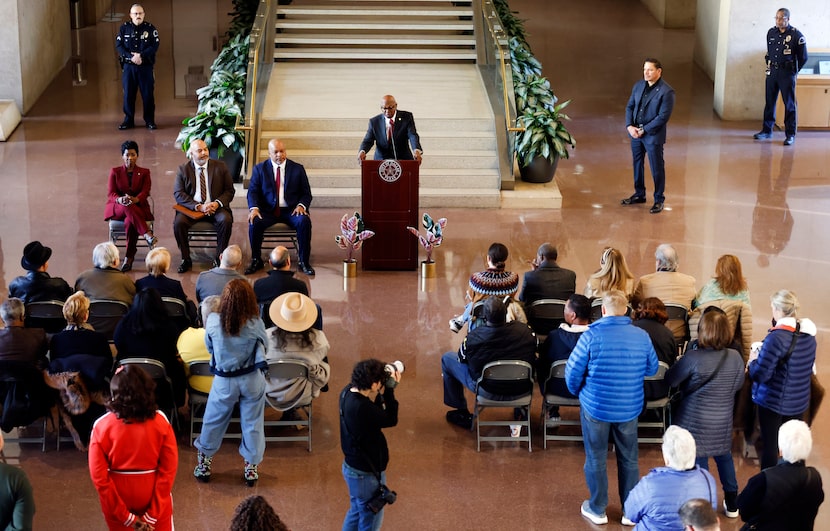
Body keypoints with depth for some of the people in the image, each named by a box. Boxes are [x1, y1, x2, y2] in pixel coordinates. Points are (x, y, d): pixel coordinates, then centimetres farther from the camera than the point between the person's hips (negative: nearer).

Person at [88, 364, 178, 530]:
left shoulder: (102, 427, -19)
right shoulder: (160, 422, -17)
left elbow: (99, 476, -16)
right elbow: (169, 469, -16)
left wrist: (125, 516, -10)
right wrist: (153, 515, -11)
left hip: (116, 497, 0)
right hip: (154, 496, 0)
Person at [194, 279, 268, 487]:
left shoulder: (213, 322, -19)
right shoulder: (255, 324, -21)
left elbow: (209, 347, -1)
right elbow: (264, 343, 0)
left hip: (224, 382, 0)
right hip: (252, 379, 0)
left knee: (214, 422, 18)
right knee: (252, 424, 14)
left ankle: (204, 464, 30)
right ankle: (251, 468, 24)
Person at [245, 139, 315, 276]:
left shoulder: (297, 169, 7)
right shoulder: (260, 169, 7)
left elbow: (306, 193, 9)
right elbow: (252, 191, 2)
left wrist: (301, 206, -13)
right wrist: (254, 208, -18)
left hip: (291, 210, 0)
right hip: (268, 210, 0)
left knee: (304, 221, -31)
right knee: (254, 222, -29)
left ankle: (304, 261, -15)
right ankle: (256, 260, -8)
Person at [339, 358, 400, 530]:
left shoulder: (348, 392, -7)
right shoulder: (361, 407, -35)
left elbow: (374, 413, 6)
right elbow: (390, 419, -20)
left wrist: (383, 392, -8)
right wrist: (390, 390, -15)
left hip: (353, 466, 9)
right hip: (366, 473, -9)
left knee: (356, 512, 28)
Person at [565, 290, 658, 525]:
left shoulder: (591, 336, -17)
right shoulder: (642, 336, -8)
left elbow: (572, 372, -12)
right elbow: (652, 369, 6)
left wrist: (578, 392, 8)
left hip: (595, 407, -2)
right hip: (630, 408, 2)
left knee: (596, 460, 14)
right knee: (629, 460, 17)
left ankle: (597, 510, 26)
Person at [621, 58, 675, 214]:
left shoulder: (666, 92, -15)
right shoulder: (638, 86, 5)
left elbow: (663, 116, -18)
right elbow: (630, 106, 9)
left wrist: (644, 130, -17)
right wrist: (629, 126, -7)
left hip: (653, 136, -6)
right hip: (635, 133, 6)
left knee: (657, 169, 3)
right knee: (637, 165, 17)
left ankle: (659, 200, 16)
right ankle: (639, 195, 33)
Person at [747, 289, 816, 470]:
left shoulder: (776, 338, -24)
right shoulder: (809, 334, -1)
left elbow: (759, 375, -23)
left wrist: (753, 361, -1)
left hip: (774, 402, -6)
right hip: (799, 401, 7)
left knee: (770, 446, 6)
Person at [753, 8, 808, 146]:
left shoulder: (796, 35, -8)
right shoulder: (771, 32, 6)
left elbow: (803, 57, 0)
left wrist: (793, 71, 4)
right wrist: (770, 65, 14)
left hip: (787, 73, -5)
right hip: (772, 72, 5)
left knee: (789, 104, -2)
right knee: (769, 102, 10)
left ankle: (790, 134, 2)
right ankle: (767, 130, 20)